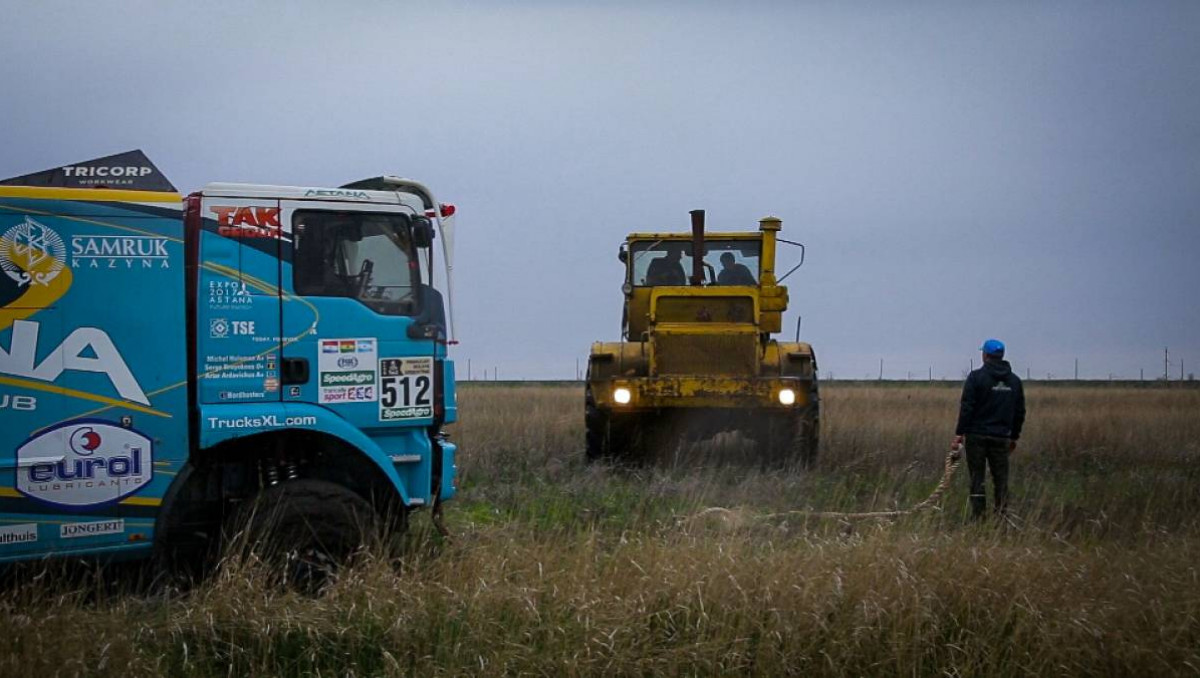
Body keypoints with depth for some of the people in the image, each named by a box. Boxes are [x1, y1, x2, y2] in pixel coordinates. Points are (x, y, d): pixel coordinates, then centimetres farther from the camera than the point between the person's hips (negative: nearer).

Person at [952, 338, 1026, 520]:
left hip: (977, 436, -4)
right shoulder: (1014, 380, 10)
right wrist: (1014, 437, 22)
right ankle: (1002, 517, 6)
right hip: (1001, 437, 4)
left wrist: (959, 434, -9)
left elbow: (966, 407, -11)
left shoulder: (976, 377, -6)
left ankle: (978, 517, -1)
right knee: (1001, 479, 8)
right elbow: (1020, 412, 13)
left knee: (977, 478, 0)